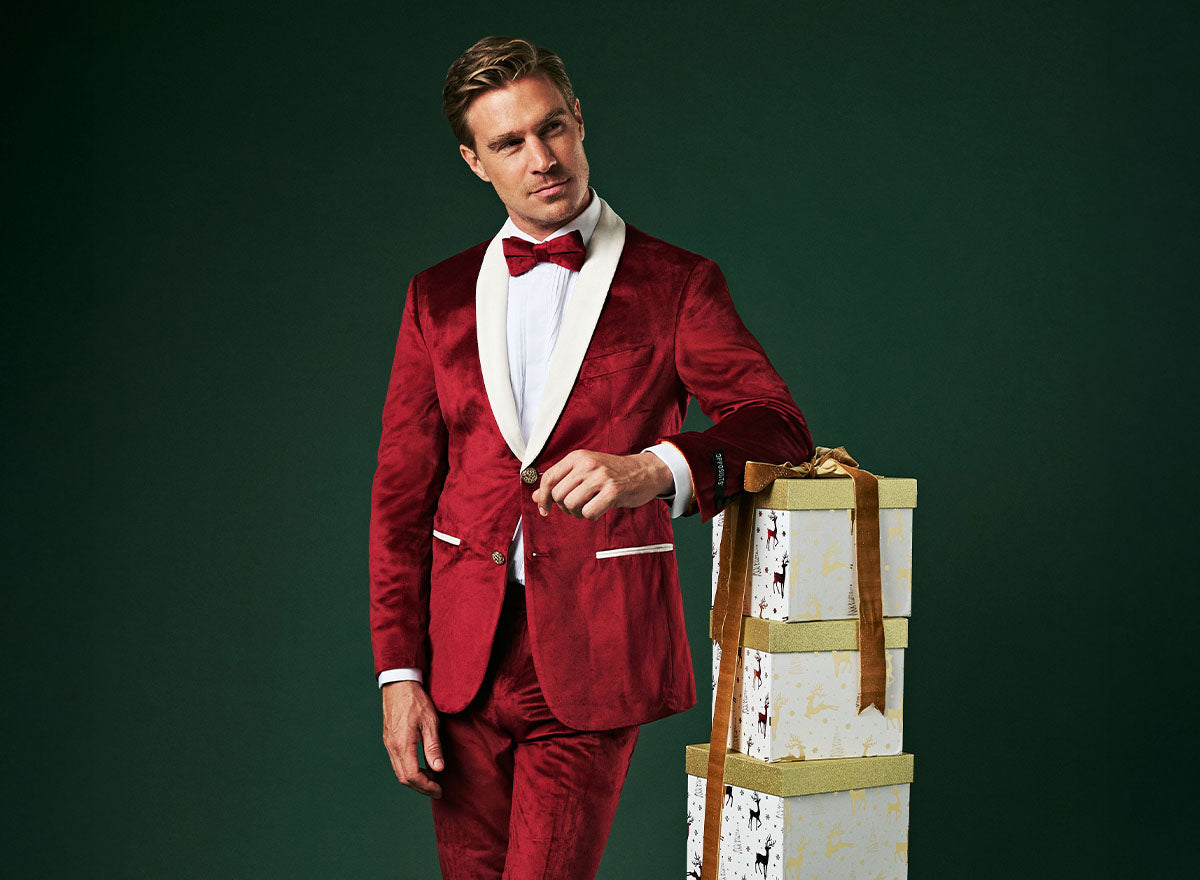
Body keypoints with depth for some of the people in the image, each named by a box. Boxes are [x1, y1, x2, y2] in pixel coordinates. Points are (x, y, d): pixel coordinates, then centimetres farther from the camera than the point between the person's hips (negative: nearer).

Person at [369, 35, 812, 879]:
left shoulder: (676, 284, 1)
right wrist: (398, 669, 1)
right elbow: (401, 493, 9)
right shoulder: (438, 296, 10)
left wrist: (652, 470, -31)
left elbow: (780, 432, -11)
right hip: (461, 652, 3)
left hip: (593, 653, -3)